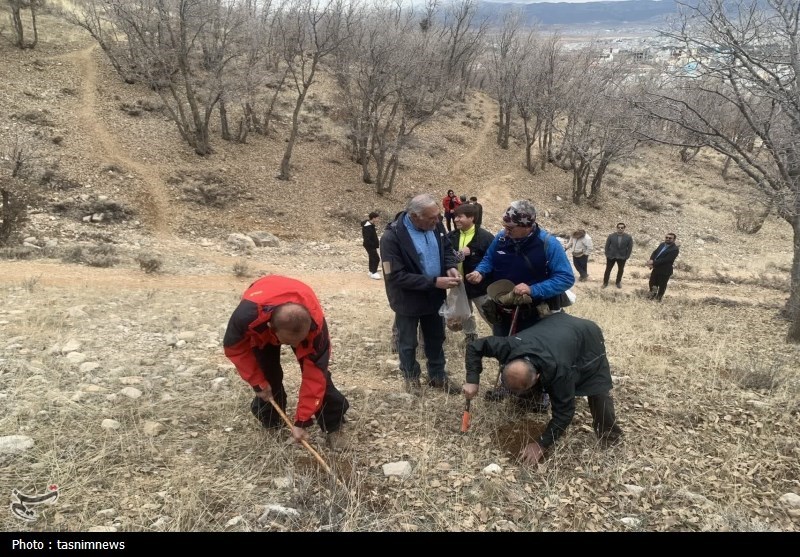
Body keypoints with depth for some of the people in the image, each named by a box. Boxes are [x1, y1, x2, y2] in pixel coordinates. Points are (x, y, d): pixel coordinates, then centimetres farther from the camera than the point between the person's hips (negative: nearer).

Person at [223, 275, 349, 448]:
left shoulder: (315, 324, -44)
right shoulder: (247, 316, -46)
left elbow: (314, 373, -34)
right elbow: (234, 347, -22)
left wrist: (301, 421, -29)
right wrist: (258, 383, -18)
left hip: (301, 317, 0)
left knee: (317, 370, -12)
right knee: (268, 376, -9)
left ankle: (334, 426, 3)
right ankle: (271, 425, 16)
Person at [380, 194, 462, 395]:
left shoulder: (435, 225, -9)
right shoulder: (392, 237, -28)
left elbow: (446, 248, 8)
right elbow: (396, 276, -28)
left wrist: (451, 267, -15)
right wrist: (434, 282, -30)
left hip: (434, 296, 6)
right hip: (408, 300, -5)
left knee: (436, 339, 22)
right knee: (408, 343, 15)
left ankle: (437, 375, 42)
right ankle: (411, 377, 39)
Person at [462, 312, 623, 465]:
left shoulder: (559, 370, -46)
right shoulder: (508, 347, -34)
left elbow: (563, 411, -34)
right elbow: (474, 346, -17)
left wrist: (541, 445, -31)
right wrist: (472, 381, -28)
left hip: (586, 335, -5)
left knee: (597, 389, -14)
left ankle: (609, 432, 6)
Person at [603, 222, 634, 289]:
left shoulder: (628, 237, -9)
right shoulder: (611, 236, -10)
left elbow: (630, 248, -3)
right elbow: (607, 246, -3)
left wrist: (626, 257, -7)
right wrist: (607, 255, -6)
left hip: (622, 257, 1)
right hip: (611, 256, -1)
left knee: (620, 270, 15)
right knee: (608, 269, 7)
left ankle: (618, 282, 36)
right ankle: (605, 282, 23)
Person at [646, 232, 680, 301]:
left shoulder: (675, 249, -18)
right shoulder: (662, 244, 6)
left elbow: (666, 260, -25)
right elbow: (655, 252, 4)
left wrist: (653, 263, -24)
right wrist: (651, 260, -17)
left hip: (665, 271, -7)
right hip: (656, 269, 7)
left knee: (662, 287, 9)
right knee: (652, 284, 18)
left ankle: (658, 300, 25)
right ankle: (652, 298, 39)